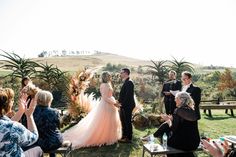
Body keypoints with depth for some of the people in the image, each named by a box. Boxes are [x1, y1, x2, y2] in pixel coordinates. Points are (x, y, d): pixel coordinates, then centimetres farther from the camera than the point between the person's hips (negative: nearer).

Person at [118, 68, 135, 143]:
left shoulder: (129, 82, -17)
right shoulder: (126, 82, 14)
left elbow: (128, 95, -22)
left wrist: (122, 104, -19)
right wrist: (120, 102, 10)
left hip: (127, 105, -10)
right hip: (124, 105, 10)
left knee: (127, 122, 1)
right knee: (124, 122, 17)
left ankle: (128, 138, 13)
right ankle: (124, 136, 30)